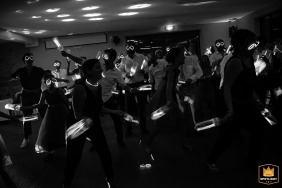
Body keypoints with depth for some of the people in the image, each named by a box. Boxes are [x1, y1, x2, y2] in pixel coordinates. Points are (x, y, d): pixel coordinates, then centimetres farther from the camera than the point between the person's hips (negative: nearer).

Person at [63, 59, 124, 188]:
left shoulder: (98, 87, -4)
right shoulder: (80, 88, -27)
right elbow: (78, 115, -25)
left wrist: (116, 112, 8)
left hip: (95, 125, 6)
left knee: (105, 154, 6)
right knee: (74, 158, 6)